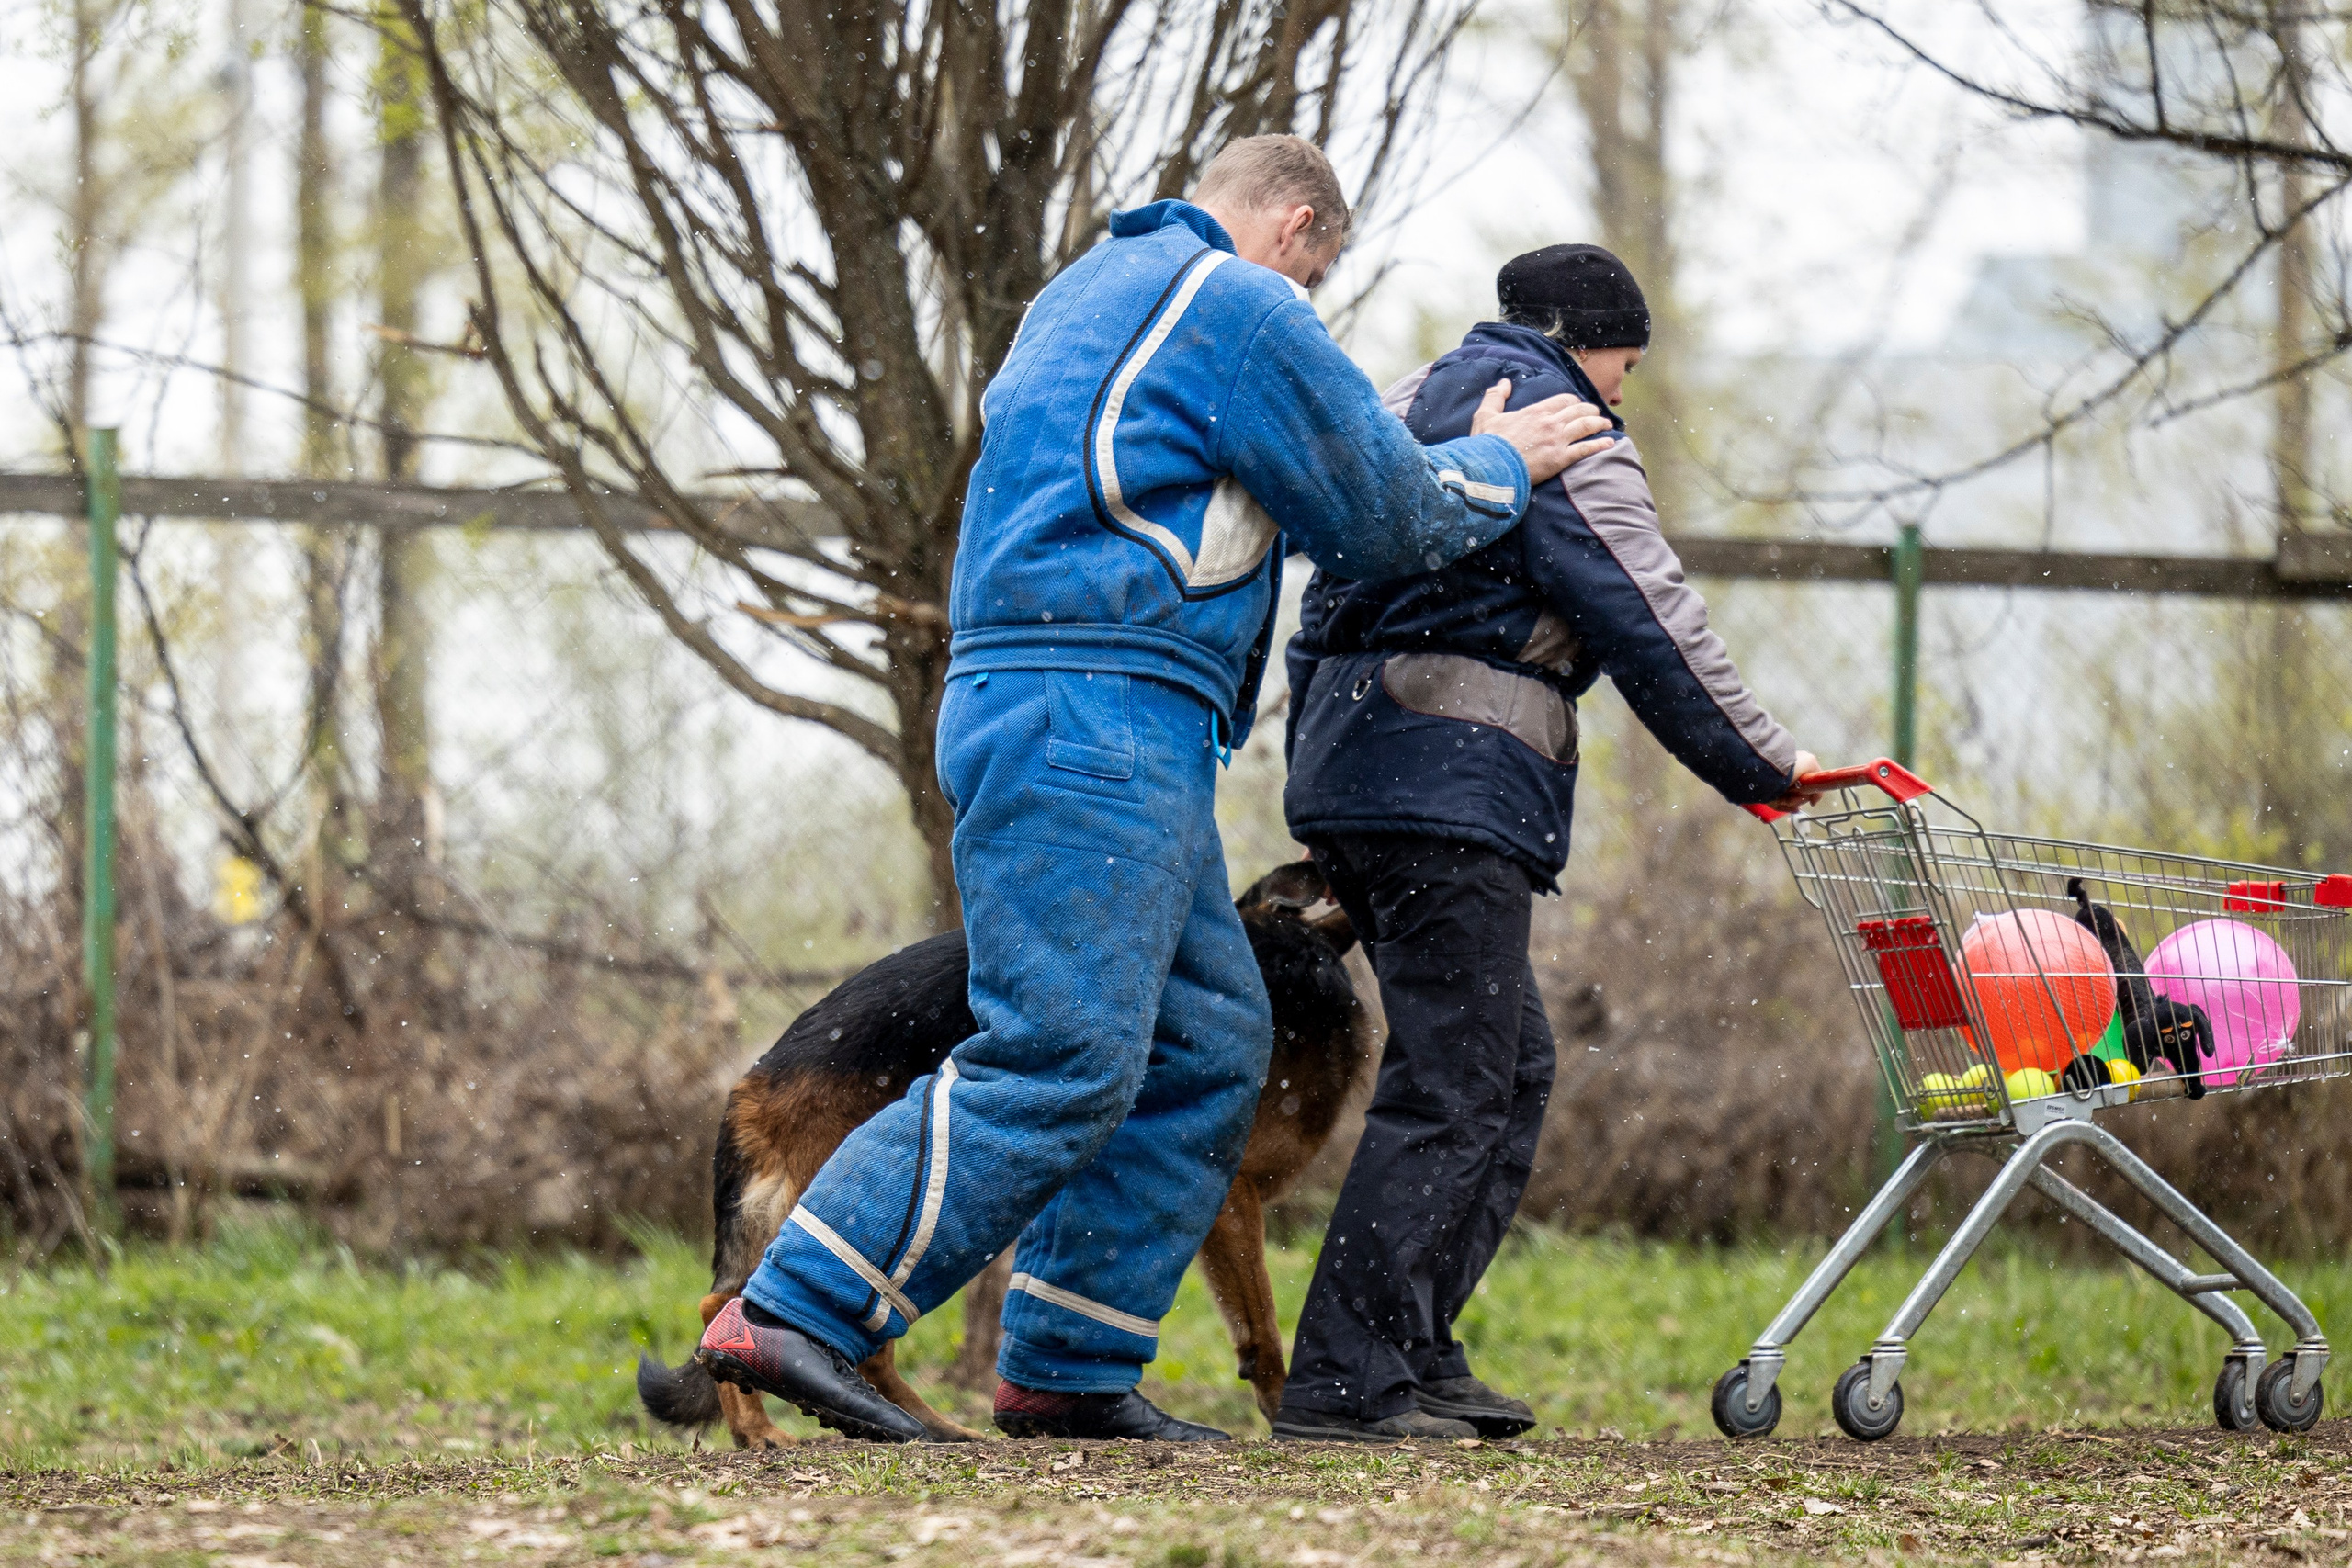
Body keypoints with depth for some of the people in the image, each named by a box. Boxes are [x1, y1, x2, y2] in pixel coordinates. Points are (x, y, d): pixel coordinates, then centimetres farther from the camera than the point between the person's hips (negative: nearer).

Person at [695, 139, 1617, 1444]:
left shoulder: (1090, 293, 26)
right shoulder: (1241, 306, -4)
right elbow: (1380, 510, -1)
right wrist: (1497, 467, 19)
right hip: (1095, 712, -11)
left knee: (1208, 1040, 12)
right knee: (1062, 1058, -15)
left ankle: (1069, 1370, 10)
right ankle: (793, 1314, -20)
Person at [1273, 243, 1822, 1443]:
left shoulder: (1406, 408, 22)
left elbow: (1326, 607, 24)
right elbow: (1654, 630, -6)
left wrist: (1316, 780, 27)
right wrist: (1767, 770, 3)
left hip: (1350, 762, 10)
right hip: (1454, 789, -10)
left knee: (1509, 1068, 15)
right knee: (1452, 1086, -10)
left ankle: (1414, 1357, 12)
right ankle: (1344, 1380, -16)